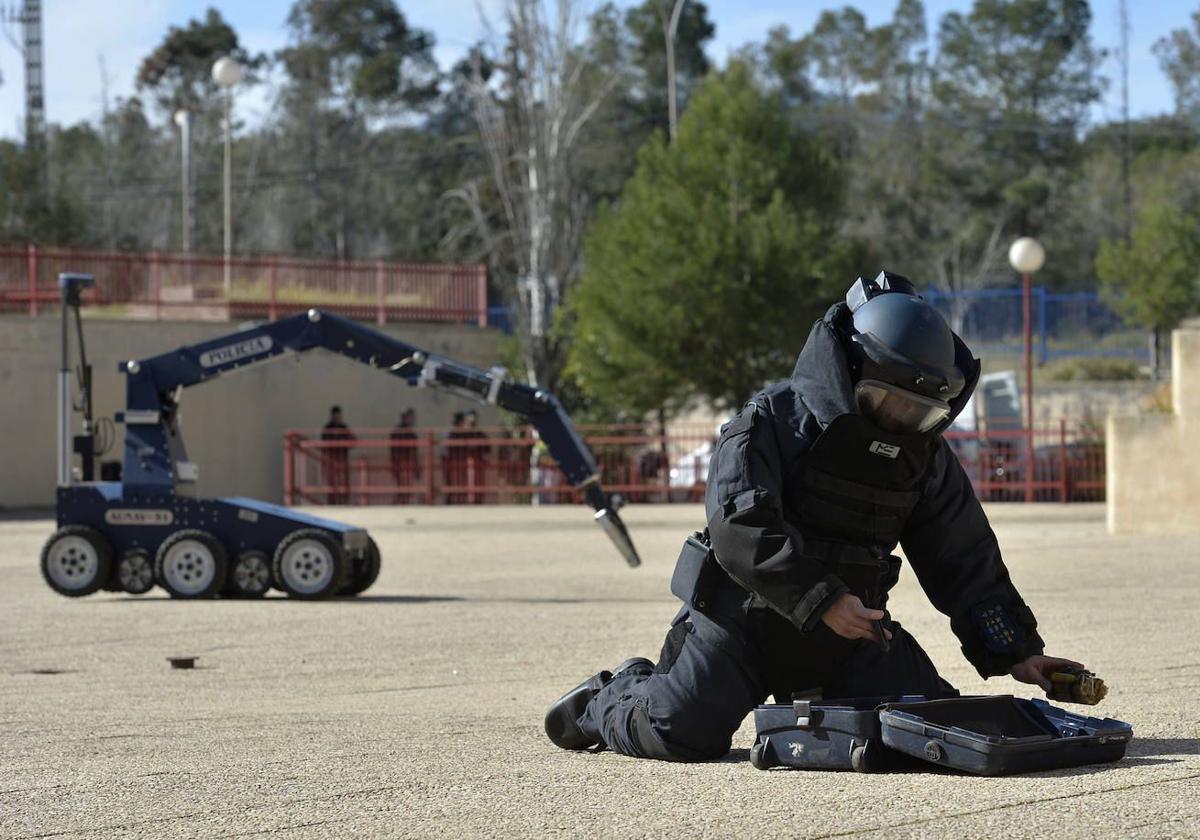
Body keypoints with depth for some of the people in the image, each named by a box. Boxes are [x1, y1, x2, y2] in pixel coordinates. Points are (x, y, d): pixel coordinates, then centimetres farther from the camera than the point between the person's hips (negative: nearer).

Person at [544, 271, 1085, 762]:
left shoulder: (923, 453, 5)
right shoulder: (773, 419, -13)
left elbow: (967, 562, 9)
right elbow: (739, 527, -25)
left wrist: (1016, 651, 0)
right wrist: (822, 601, -32)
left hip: (849, 625, 5)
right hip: (746, 616, -5)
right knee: (685, 733, -19)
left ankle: (807, 703, 17)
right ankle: (610, 700, 16)